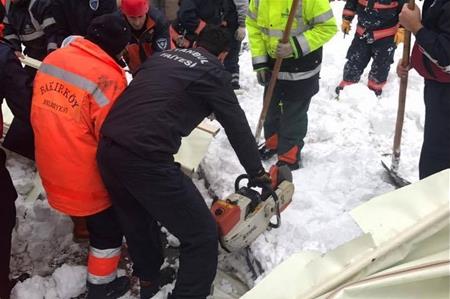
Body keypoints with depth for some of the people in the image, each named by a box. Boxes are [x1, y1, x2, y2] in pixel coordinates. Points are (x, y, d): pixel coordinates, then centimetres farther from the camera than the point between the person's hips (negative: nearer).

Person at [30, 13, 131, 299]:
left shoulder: (52, 59, -3)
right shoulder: (107, 78, -25)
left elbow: (38, 114, 10)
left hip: (50, 166, 7)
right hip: (87, 176, -7)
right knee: (108, 227, 16)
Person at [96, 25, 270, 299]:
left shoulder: (163, 56, 22)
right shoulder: (212, 70, 6)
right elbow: (236, 125, 10)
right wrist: (257, 173, 22)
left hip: (107, 149, 8)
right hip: (146, 159, -8)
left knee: (137, 222, 31)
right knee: (202, 235, 6)